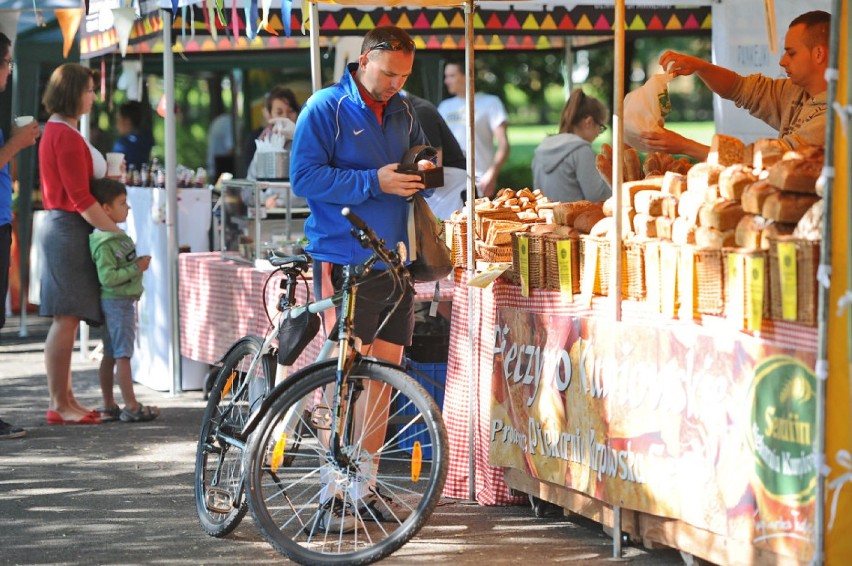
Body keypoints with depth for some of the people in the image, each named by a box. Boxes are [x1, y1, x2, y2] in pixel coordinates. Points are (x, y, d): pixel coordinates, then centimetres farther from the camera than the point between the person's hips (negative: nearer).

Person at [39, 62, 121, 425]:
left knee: (67, 319, 12)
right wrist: (115, 231, -16)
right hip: (68, 228, -11)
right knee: (66, 318, -8)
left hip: (63, 228, 11)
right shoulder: (66, 135, -15)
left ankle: (64, 399, 15)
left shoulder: (56, 131, 17)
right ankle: (59, 405, -7)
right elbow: (80, 198, -19)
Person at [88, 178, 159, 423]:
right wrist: (136, 268, -20)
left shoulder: (118, 236, 13)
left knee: (111, 355, 12)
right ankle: (131, 407, -8)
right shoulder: (104, 243, -19)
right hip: (117, 301, -10)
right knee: (123, 354, -8)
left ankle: (109, 406, 16)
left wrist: (139, 263, 11)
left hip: (124, 300, 10)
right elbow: (108, 276, -26)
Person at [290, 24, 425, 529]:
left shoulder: (403, 110, 12)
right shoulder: (326, 109, -7)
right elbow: (304, 177, -14)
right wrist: (374, 182, -20)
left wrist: (422, 173, 2)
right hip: (344, 260, -7)